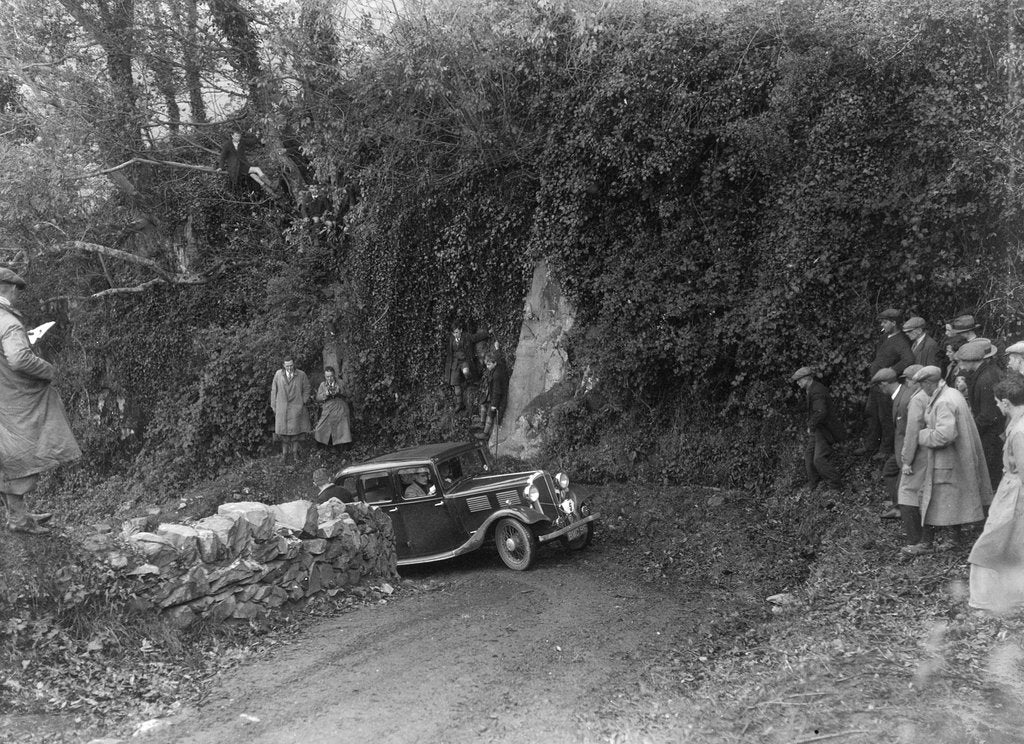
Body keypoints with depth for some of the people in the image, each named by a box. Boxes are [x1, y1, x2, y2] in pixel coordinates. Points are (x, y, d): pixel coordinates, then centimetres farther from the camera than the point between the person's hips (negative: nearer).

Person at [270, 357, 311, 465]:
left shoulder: (301, 375, -1)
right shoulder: (278, 374, 0)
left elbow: (306, 389, 9)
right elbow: (274, 390, 6)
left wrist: (303, 402, 1)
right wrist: (274, 406, 4)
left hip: (296, 407, -1)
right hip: (281, 407, 1)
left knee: (295, 430, -1)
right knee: (283, 430, 1)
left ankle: (294, 453, 10)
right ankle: (284, 453, 9)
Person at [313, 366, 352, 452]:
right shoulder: (322, 385, 11)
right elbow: (318, 399, 6)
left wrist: (339, 392, -17)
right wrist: (325, 394, -12)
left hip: (340, 411, -2)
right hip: (327, 411, 2)